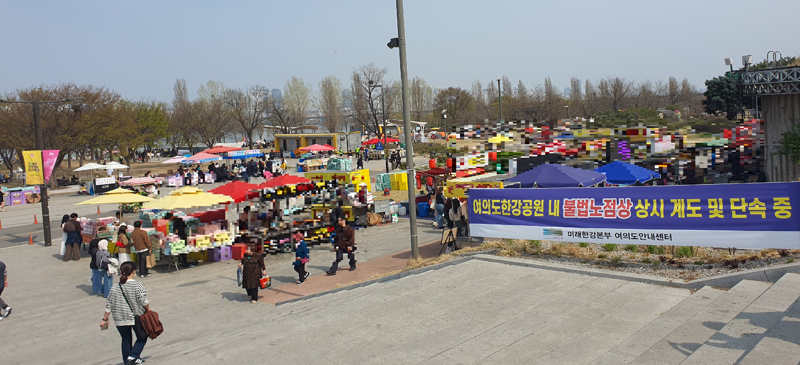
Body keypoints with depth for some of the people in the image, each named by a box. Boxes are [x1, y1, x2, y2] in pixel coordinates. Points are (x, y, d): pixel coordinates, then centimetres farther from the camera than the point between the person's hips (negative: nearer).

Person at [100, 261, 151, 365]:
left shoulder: (115, 288, 0)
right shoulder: (138, 286, -12)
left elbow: (109, 305, 4)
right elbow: (144, 301, -15)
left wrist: (105, 319, 14)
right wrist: (148, 309, 4)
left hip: (120, 320, 3)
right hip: (137, 318, -3)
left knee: (126, 340, 18)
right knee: (142, 338, 14)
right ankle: (133, 356, -2)